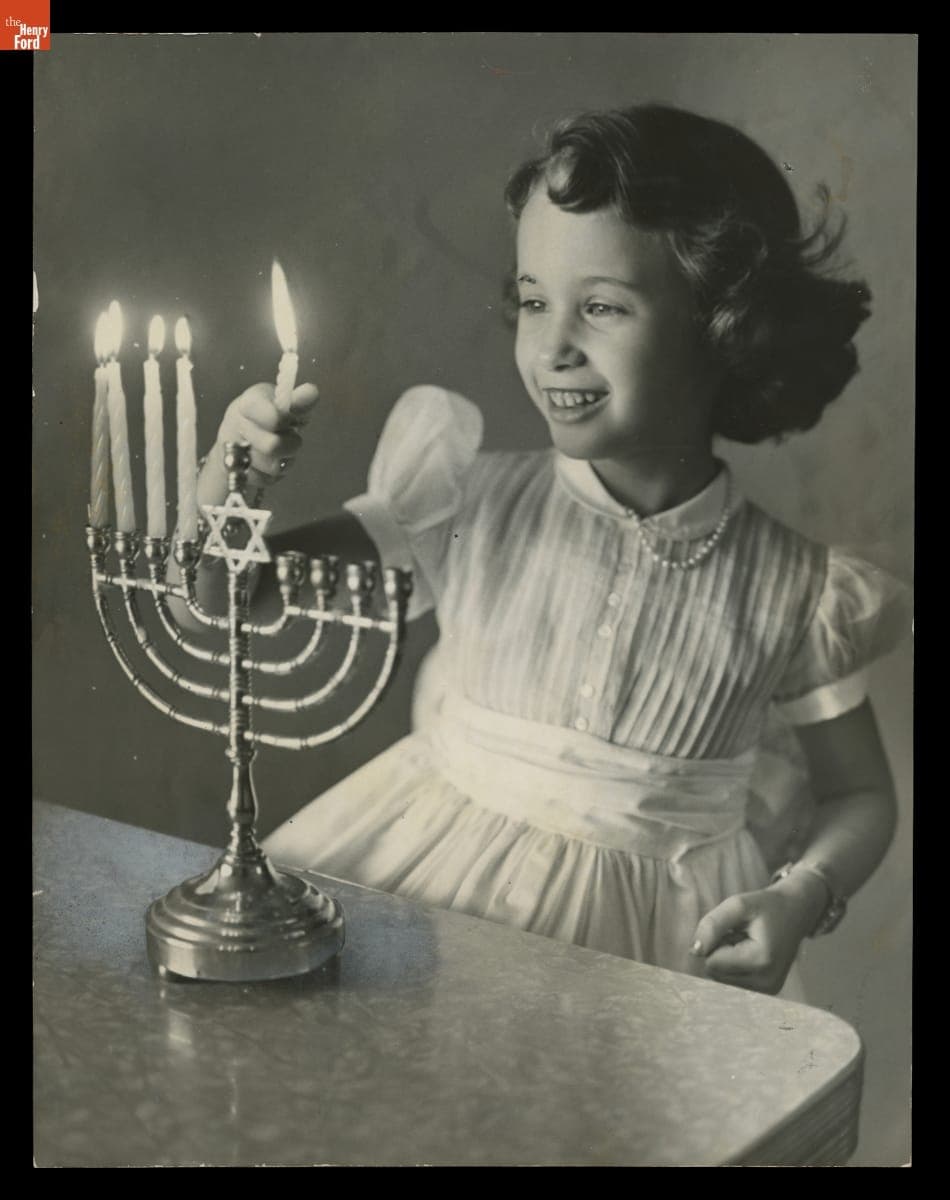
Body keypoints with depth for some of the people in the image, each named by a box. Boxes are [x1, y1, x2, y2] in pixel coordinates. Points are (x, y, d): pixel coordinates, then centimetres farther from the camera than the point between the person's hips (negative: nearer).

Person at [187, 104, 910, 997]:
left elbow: (861, 798, 7)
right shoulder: (472, 503, -8)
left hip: (647, 924, 0)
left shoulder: (789, 588, -8)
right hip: (429, 876, 1)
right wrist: (230, 481, -22)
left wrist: (803, 896, -13)